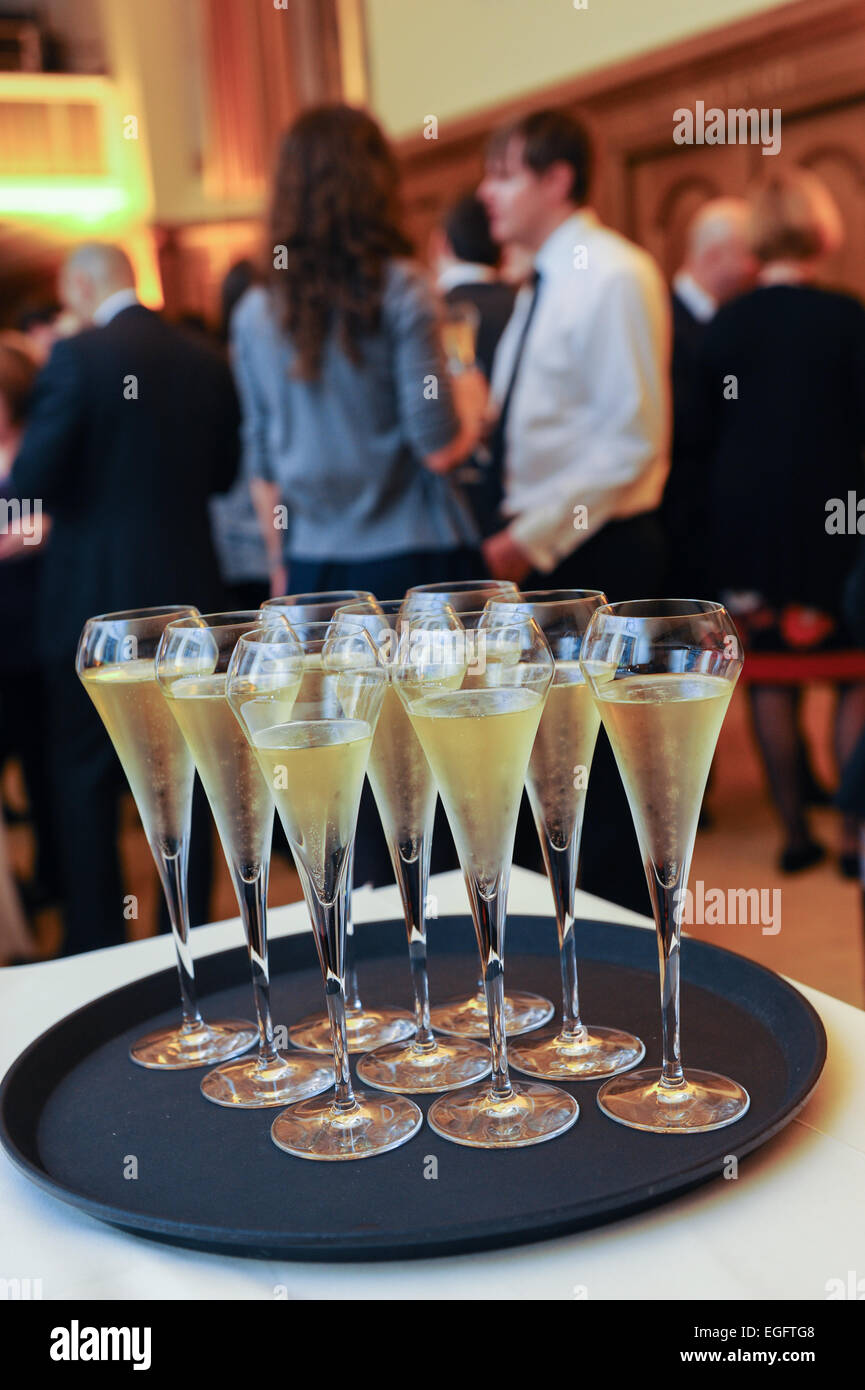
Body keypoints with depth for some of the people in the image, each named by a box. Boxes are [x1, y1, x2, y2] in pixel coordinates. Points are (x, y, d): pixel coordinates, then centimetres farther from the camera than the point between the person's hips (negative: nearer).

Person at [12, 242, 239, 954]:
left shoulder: (78, 357, -12)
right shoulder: (206, 361, 3)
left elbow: (33, 481, -14)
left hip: (96, 595, -5)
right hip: (188, 588, 5)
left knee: (85, 775, 8)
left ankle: (96, 939, 14)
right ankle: (189, 930, 24)